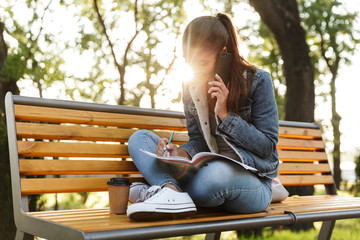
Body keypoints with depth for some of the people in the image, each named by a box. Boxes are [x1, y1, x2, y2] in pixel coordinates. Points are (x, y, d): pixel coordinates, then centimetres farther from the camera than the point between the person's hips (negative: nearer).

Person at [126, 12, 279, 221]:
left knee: (215, 174, -44)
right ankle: (171, 191, -35)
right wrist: (181, 153, -15)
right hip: (210, 171, 6)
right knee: (139, 138, -8)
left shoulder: (258, 81, -8)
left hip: (254, 181, -5)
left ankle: (157, 190, -21)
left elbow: (268, 146, -7)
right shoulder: (191, 87, 5)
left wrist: (225, 115, -16)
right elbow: (199, 141, 8)